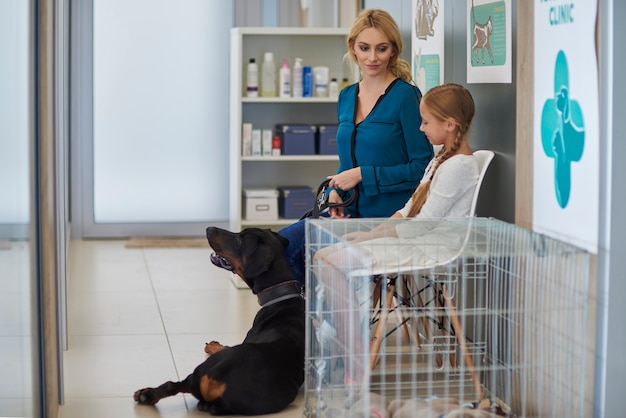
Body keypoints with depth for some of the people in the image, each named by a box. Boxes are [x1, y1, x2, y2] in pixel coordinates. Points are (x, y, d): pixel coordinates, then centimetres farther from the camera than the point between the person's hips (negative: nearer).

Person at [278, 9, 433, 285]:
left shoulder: (405, 96, -8)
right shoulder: (346, 97, 13)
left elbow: (423, 167, -10)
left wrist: (363, 175, -14)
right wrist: (334, 192, 1)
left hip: (388, 216, -7)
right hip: (349, 212, 7)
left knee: (295, 249, -21)